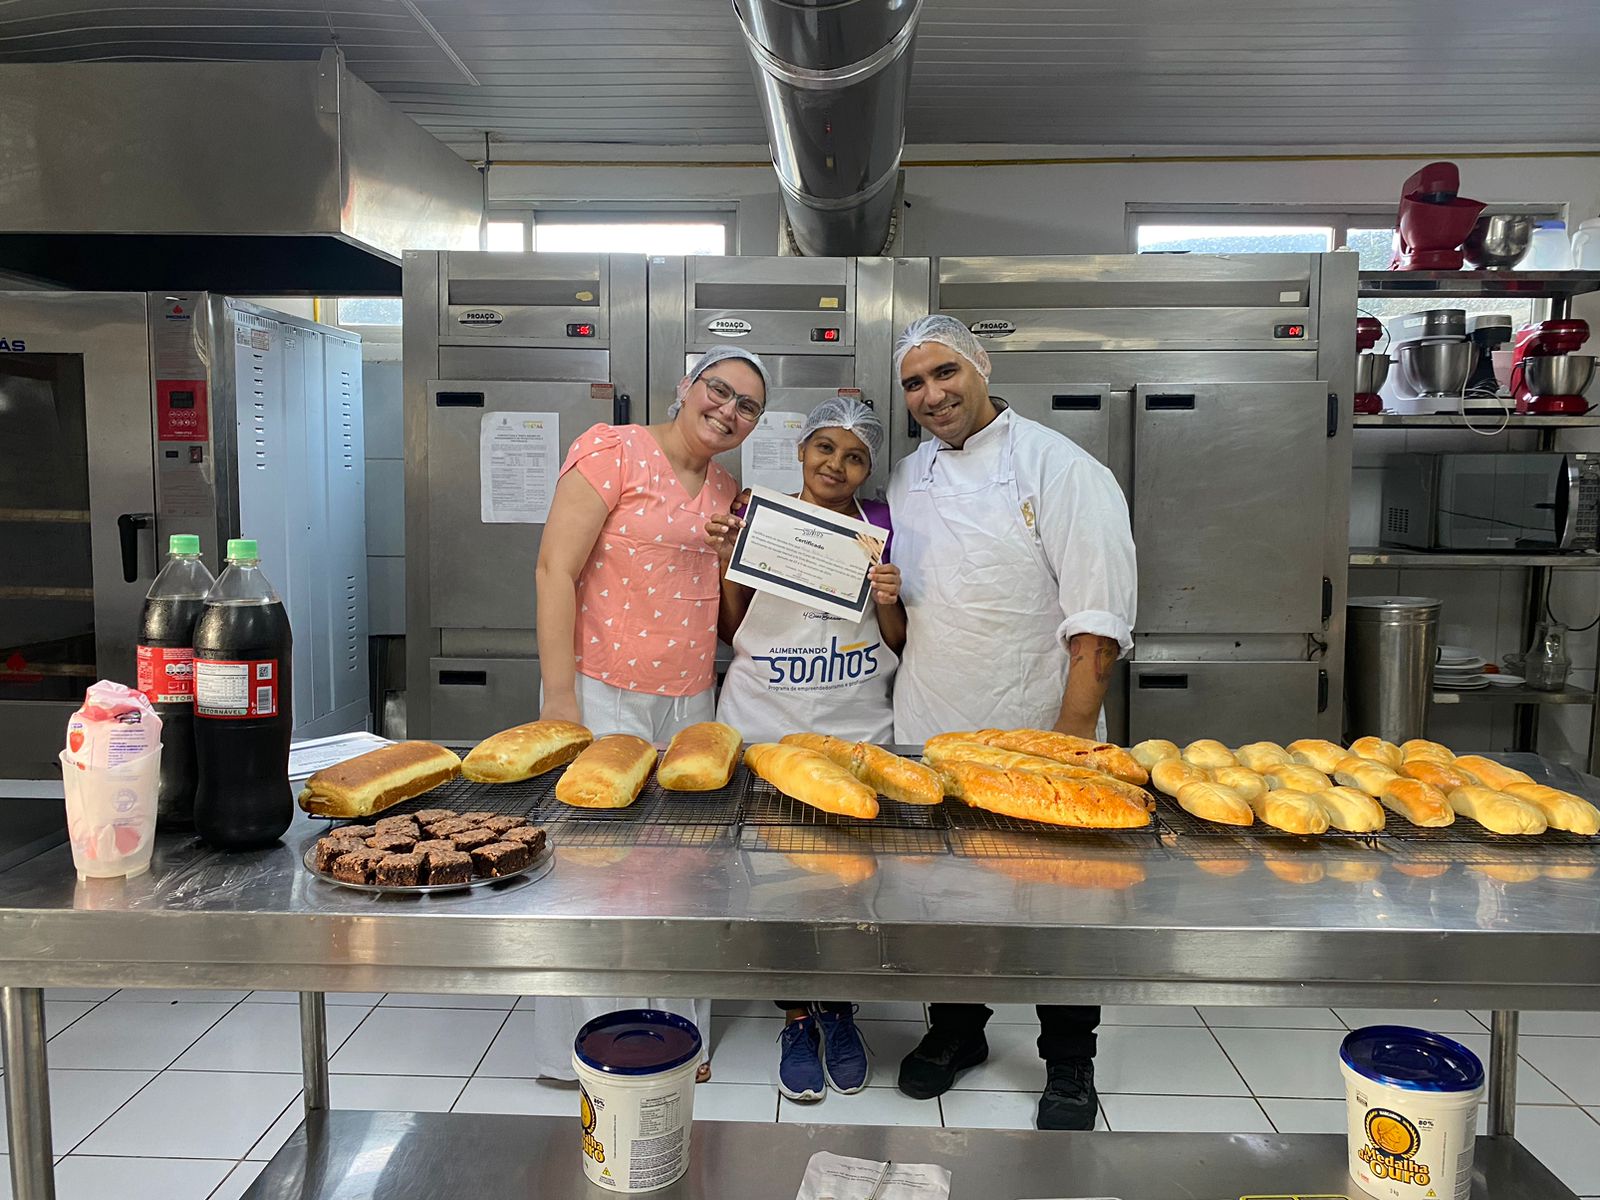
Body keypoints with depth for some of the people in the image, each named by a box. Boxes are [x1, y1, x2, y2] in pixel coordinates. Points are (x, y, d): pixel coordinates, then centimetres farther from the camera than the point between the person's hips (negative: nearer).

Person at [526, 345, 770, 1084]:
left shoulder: (726, 492, 14)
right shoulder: (614, 451, -6)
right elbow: (555, 570, -13)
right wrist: (561, 697, -17)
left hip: (691, 700, 7)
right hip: (603, 694, -6)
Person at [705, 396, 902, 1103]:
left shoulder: (881, 528, 3)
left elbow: (900, 648, 7)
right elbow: (732, 632, 5)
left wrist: (889, 601, -13)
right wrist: (727, 561, -9)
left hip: (856, 727, 1)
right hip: (763, 724, 0)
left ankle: (839, 1010, 29)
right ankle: (796, 1019, 26)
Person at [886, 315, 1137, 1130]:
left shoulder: (1060, 468, -9)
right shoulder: (906, 478, 9)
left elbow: (1097, 618, -14)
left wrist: (1072, 737, -18)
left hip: (1034, 736, -4)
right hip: (929, 735, 5)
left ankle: (1069, 1066, 29)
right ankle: (955, 1032, 38)